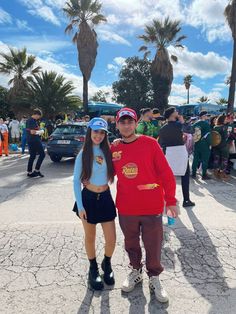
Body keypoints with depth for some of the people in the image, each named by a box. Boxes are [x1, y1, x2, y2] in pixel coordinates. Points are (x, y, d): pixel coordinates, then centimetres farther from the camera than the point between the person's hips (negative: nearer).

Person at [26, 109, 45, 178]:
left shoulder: (28, 120, 16)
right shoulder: (33, 121, -16)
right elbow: (32, 132, -23)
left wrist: (38, 131, 14)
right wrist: (40, 131, -7)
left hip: (30, 140, 10)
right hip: (34, 140, -10)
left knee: (32, 156, 13)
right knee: (42, 154, -2)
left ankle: (29, 172, 17)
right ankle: (37, 170, -1)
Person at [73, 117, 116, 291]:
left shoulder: (108, 152, -1)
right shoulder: (83, 154, -7)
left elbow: (114, 173, 7)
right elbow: (76, 181, -6)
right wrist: (80, 205, -10)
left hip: (105, 198, 2)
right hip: (88, 198, -2)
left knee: (111, 239, 5)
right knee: (90, 237, 14)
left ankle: (107, 264, 36)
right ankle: (93, 268, 38)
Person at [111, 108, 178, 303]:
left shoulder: (150, 143, -9)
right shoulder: (114, 149, 1)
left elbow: (165, 173, -7)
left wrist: (171, 200, -5)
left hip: (152, 207, -2)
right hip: (126, 208, 3)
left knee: (153, 246, 12)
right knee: (131, 244, 20)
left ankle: (154, 277, 38)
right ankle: (136, 271, 46)